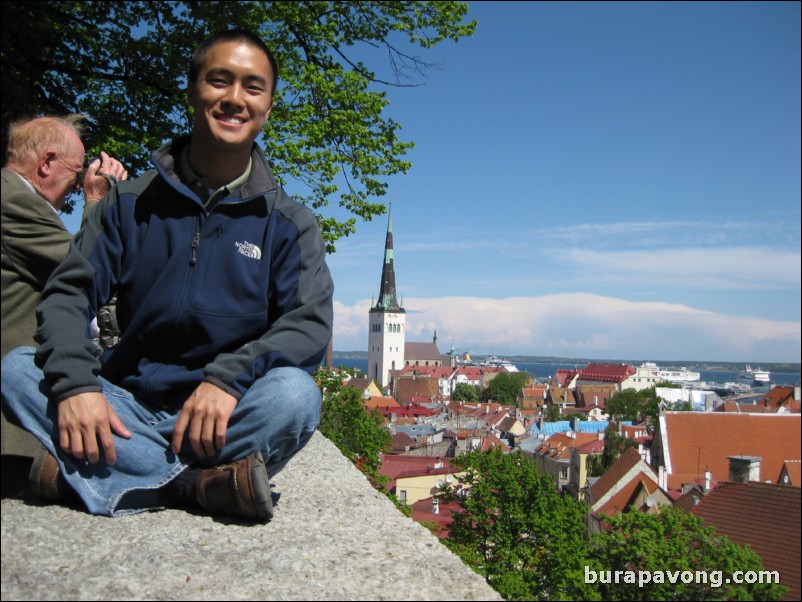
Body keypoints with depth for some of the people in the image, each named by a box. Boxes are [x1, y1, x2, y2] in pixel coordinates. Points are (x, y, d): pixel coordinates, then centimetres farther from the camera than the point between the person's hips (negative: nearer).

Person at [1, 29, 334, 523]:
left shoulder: (289, 222, 1)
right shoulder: (133, 202, 7)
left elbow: (311, 323, -10)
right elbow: (68, 293, 1)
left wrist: (228, 376, -28)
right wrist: (74, 382, -20)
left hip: (224, 418, -2)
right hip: (130, 410, 3)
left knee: (293, 393, -31)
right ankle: (200, 485, -27)